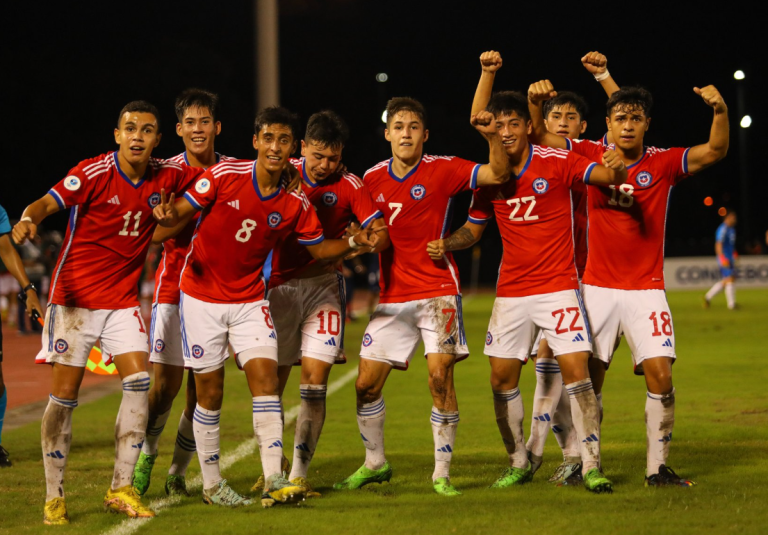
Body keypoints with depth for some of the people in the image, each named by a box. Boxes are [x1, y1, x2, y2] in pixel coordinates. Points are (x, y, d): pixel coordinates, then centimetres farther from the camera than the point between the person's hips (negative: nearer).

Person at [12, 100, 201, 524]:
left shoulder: (166, 176, 1)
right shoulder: (93, 173, -13)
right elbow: (48, 203, -25)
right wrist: (28, 219, -45)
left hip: (123, 300, 4)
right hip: (74, 295, -4)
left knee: (139, 382, -9)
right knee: (65, 393, -5)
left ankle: (121, 489, 0)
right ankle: (54, 496, 5)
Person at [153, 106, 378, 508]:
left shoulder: (295, 203, -4)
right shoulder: (225, 175, -13)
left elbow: (319, 249, 7)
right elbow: (182, 212, -11)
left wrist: (353, 243, -11)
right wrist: (169, 216, -35)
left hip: (250, 300, 2)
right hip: (202, 297, -2)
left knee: (266, 378, -13)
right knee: (210, 391, 2)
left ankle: (274, 480, -15)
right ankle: (211, 485, 16)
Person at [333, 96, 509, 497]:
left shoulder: (442, 170, -4)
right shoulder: (372, 179, 7)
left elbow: (498, 174, -14)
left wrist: (492, 136, -30)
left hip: (437, 291, -4)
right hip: (392, 296, 4)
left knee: (440, 376, -15)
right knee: (366, 385, 2)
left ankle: (442, 474, -3)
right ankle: (374, 464, 24)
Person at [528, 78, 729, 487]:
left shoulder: (663, 163, -2)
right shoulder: (591, 156, 1)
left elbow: (715, 151, -14)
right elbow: (538, 136, 0)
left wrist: (720, 111, -33)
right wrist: (534, 101, -20)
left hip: (645, 290, -1)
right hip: (597, 288, 1)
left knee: (660, 375, -10)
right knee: (589, 379, 1)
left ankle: (657, 467, -1)